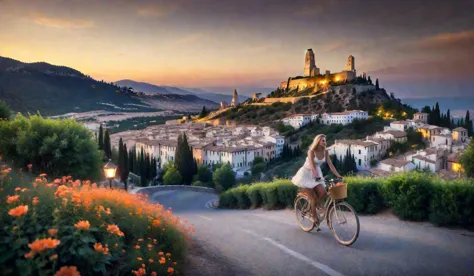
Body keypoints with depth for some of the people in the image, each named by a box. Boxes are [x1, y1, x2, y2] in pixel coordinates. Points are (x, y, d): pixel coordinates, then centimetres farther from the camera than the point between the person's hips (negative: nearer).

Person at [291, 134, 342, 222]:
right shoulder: (311, 151, -21)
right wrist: (316, 175, -45)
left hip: (317, 174, 5)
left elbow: (330, 164, -9)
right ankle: (314, 217, 5)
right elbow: (312, 165, -31)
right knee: (313, 197, -8)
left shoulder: (325, 152, -5)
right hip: (306, 174, -5)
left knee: (323, 194, -10)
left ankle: (313, 208, 14)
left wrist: (338, 175, -19)